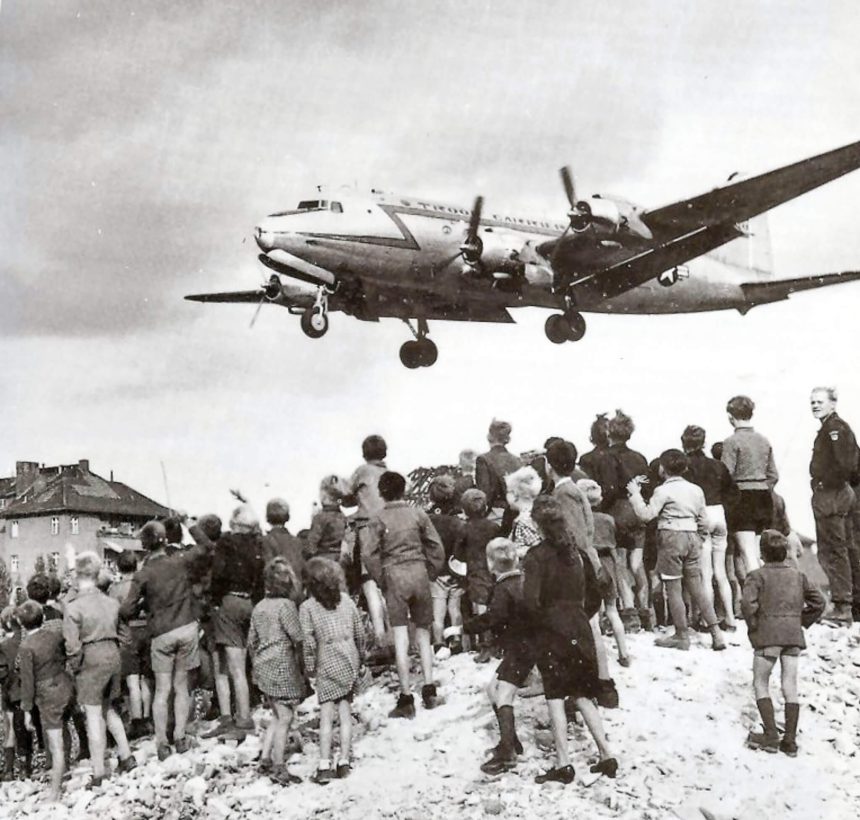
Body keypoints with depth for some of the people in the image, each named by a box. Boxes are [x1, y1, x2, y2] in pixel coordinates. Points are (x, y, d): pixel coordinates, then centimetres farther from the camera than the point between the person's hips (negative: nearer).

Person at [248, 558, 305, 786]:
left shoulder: (259, 607, 10)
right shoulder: (286, 605, -13)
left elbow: (251, 642, 15)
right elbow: (298, 640, -15)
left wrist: (256, 667, 23)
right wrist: (302, 666, -4)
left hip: (263, 667, 8)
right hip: (282, 666, -8)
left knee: (279, 716, 18)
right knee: (285, 718, 0)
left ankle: (265, 759, 16)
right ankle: (279, 768, 3)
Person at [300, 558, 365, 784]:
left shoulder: (307, 608, -6)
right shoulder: (346, 599, 4)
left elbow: (308, 642, -10)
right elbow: (359, 631, 7)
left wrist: (310, 669, -1)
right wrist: (360, 660, 17)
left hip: (327, 665, -3)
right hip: (350, 661, 4)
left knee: (326, 716, -1)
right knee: (345, 712, 9)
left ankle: (324, 765, -4)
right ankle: (344, 762, 9)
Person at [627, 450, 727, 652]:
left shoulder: (664, 490, -9)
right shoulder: (696, 490, 11)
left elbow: (646, 514, -15)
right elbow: (703, 522, 13)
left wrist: (635, 493, -5)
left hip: (671, 537, -6)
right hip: (692, 538, 6)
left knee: (673, 589, 1)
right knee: (697, 588, 11)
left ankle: (681, 636, 4)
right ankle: (715, 632, 6)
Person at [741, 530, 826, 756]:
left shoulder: (757, 576, -4)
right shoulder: (797, 575, 11)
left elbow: (748, 602, -19)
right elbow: (818, 602, 12)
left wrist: (753, 625, -5)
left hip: (768, 635, -4)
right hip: (794, 635, 4)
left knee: (760, 684, 7)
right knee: (790, 687, 7)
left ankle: (771, 735, -2)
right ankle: (790, 740, 5)